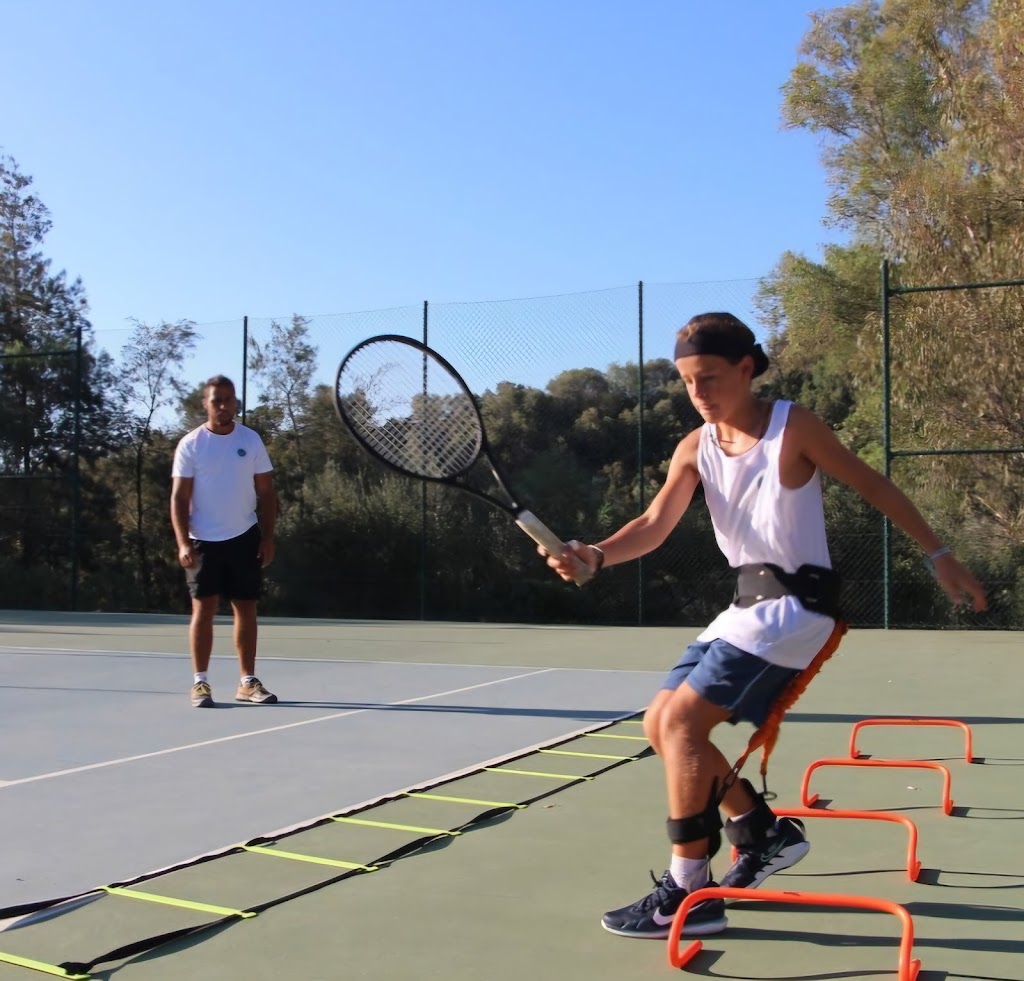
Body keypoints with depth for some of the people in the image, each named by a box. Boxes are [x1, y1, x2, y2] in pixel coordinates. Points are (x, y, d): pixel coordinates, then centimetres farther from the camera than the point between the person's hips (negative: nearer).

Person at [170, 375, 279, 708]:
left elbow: (266, 492, 6)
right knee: (204, 609, -2)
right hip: (204, 541, -2)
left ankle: (248, 682, 12)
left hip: (245, 538, 2)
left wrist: (268, 537, -2)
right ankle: (200, 682, 5)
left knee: (246, 609, 6)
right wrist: (183, 542, -15)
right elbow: (179, 497, -5)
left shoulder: (251, 440, 3)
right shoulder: (191, 444, -3)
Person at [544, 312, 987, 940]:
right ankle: (766, 833, 23)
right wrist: (595, 556, -28)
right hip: (747, 603, 8)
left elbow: (875, 487, -2)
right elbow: (655, 526, -8)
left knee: (681, 721, -17)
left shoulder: (793, 427, -12)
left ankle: (691, 895, -9)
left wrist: (941, 557, 0)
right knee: (661, 724, 7)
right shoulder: (695, 448, 3)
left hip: (795, 604, -8)